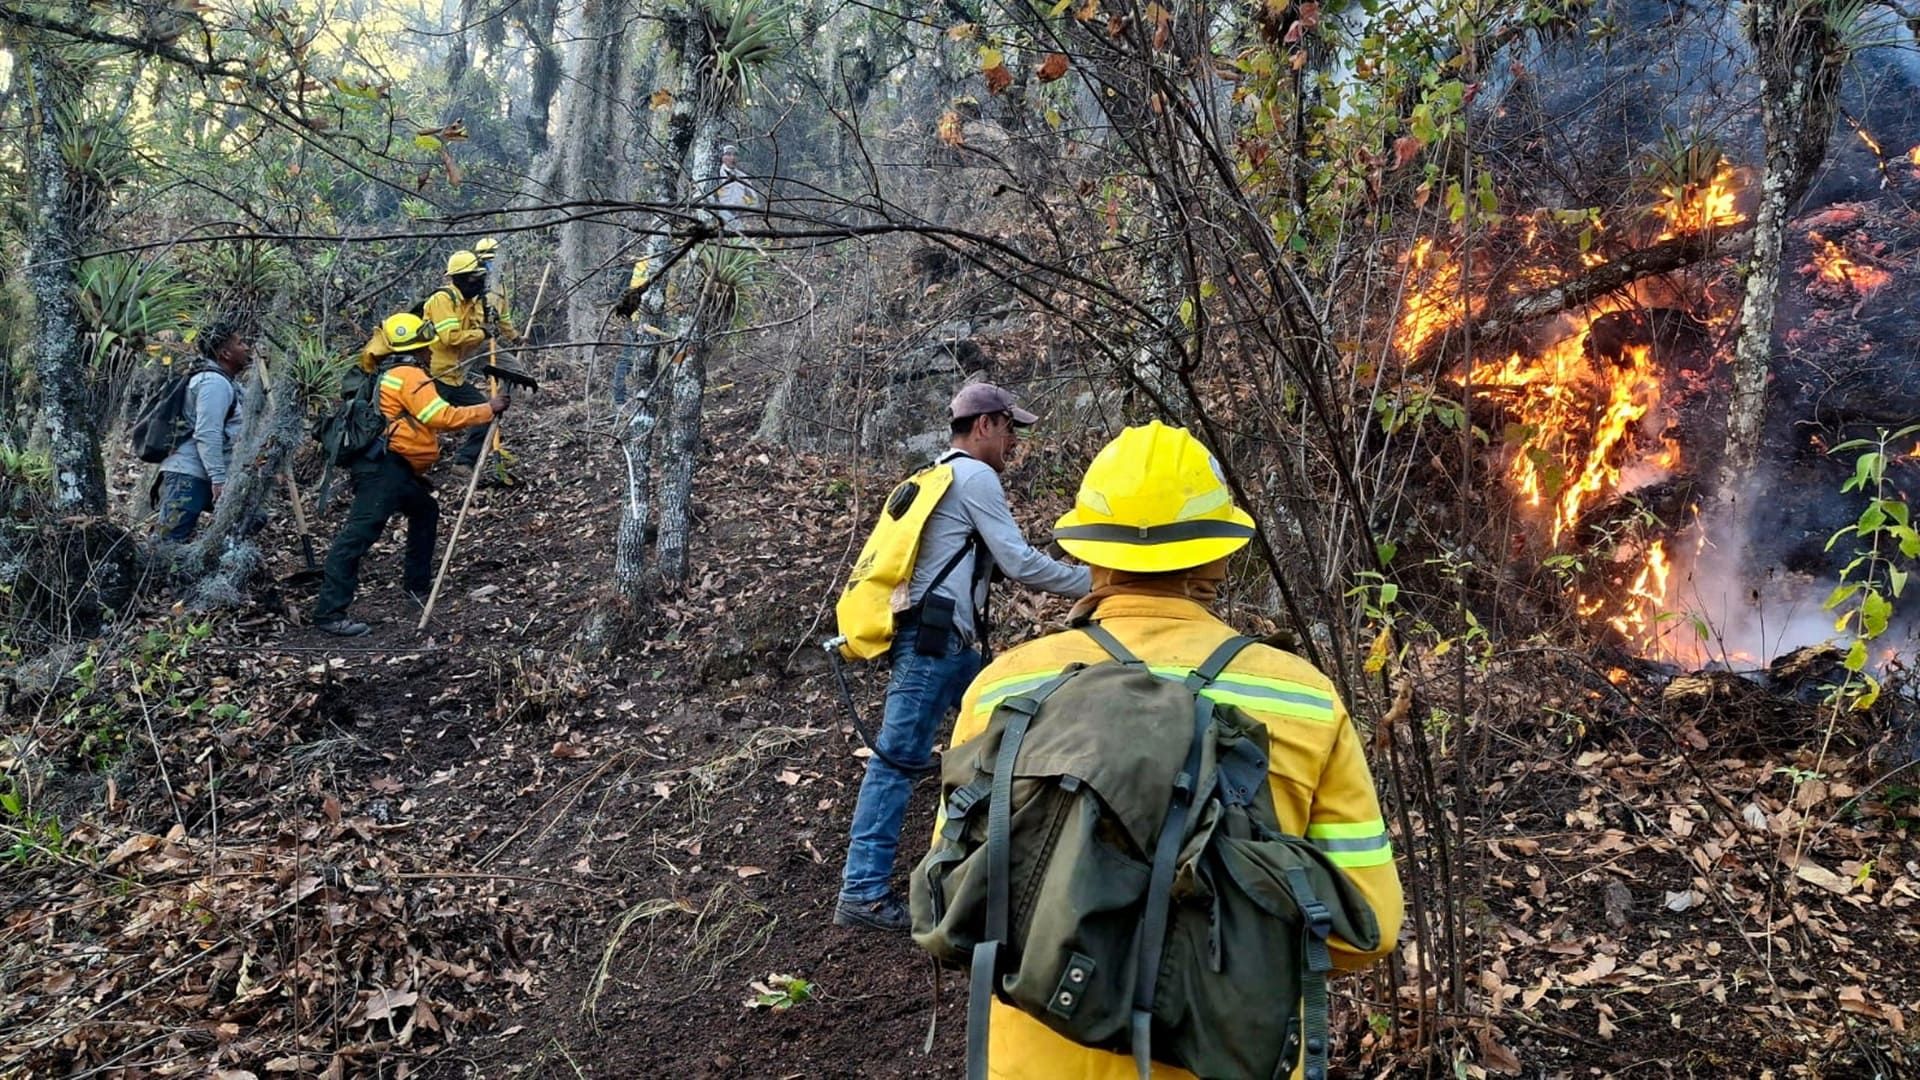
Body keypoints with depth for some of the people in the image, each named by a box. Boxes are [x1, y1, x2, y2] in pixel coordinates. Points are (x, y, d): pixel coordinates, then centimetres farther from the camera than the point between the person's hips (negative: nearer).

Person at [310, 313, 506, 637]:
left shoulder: (390, 373, 23)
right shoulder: (411, 376, -7)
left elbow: (430, 419, 22)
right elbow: (442, 417, -16)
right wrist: (488, 410, -8)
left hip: (396, 468, 11)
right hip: (383, 467, -11)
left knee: (425, 511, 26)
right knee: (359, 533, -15)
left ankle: (418, 585, 30)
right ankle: (329, 611, -19)